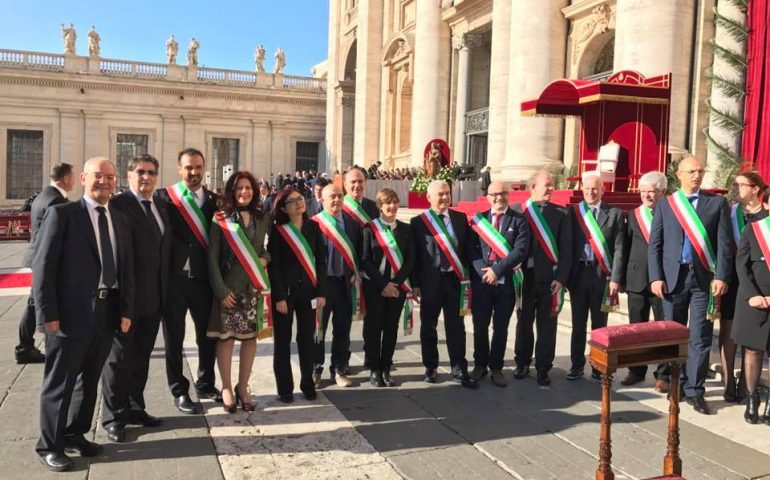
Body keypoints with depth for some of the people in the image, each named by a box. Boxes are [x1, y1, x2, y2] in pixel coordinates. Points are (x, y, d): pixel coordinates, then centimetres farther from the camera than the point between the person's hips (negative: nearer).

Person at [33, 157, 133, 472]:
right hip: (70, 314, -6)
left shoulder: (120, 221, 12)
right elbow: (42, 266, -10)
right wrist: (48, 313, -15)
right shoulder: (61, 214, -6)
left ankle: (76, 434, 35)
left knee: (89, 381, 18)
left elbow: (126, 269, 13)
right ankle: (49, 445, 23)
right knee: (59, 384, 7)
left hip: (107, 314, 6)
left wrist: (125, 310, 6)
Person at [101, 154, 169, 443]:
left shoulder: (162, 207, 13)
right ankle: (114, 418, 18)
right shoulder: (117, 205, -11)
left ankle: (135, 408, 31)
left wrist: (164, 290, 9)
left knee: (141, 357, 17)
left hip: (154, 298, 7)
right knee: (119, 357, 6)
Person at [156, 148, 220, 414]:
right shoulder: (165, 197, -4)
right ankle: (179, 391, 24)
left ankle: (206, 384, 34)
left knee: (209, 334, 15)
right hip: (174, 278, -3)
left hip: (204, 277, 3)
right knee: (174, 338, 10)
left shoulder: (214, 199, 5)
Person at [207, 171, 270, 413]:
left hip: (254, 286, 3)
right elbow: (212, 256, -6)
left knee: (250, 336, 7)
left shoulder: (262, 219, 8)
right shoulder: (221, 218, -3)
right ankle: (226, 388, 17)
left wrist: (265, 258, -5)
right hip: (228, 287, -3)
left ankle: (243, 387, 19)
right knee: (226, 337, 2)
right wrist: (221, 289, -13)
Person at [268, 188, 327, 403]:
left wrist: (321, 292, -2)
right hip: (285, 291, -3)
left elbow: (321, 261, 5)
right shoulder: (277, 230, -4)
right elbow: (272, 266, -7)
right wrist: (279, 296, -14)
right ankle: (285, 387, 16)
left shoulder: (313, 227, 5)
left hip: (308, 290, 3)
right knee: (282, 340, 5)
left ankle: (307, 383, 23)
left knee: (307, 339, 9)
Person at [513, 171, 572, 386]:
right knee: (524, 322, 12)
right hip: (525, 278, 0)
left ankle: (543, 369, 16)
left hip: (549, 279, 0)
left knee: (547, 325, 5)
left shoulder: (560, 214, 3)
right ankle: (522, 364, 27)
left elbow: (566, 249, 0)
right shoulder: (517, 211, 1)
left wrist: (561, 278, -8)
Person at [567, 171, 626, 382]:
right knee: (578, 323, 10)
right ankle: (577, 365, 21)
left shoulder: (615, 214, 1)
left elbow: (619, 249, -2)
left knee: (599, 324, 8)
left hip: (602, 274, -1)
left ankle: (598, 367, 18)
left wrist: (615, 279, -8)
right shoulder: (572, 212, 4)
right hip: (578, 273, 1)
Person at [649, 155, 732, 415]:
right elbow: (655, 245, 4)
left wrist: (721, 277, -9)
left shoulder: (717, 203, 5)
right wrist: (656, 277, -5)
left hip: (704, 278, -1)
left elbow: (724, 244, 0)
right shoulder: (665, 205, 7)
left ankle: (694, 391, 8)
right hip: (673, 277, 1)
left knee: (700, 338, 0)